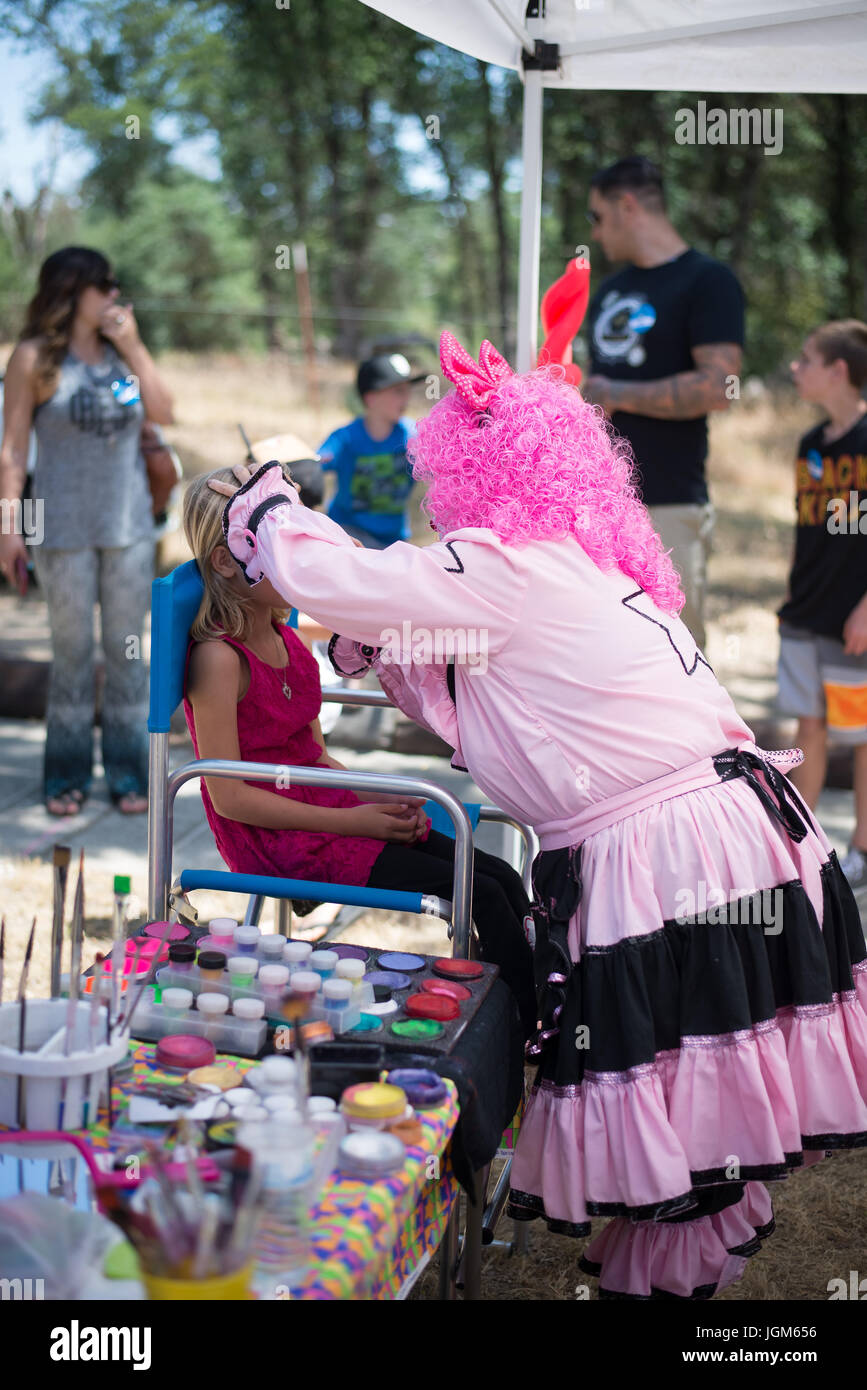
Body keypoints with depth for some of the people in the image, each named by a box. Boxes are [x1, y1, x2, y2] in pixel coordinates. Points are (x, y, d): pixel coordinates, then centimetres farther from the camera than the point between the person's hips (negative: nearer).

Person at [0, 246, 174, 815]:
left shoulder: (122, 351, 9)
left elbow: (164, 413, 1)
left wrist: (134, 347, -3)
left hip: (129, 527, 3)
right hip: (64, 529, -3)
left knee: (127, 649, 6)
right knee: (73, 651, 4)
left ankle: (129, 771, 15)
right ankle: (68, 775, 15)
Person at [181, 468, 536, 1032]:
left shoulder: (287, 641, 10)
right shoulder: (219, 659, -17)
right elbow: (231, 797, -19)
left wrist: (376, 799, -3)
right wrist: (353, 821, -18)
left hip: (329, 807, 9)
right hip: (275, 839, -9)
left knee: (501, 877, -3)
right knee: (480, 895, -16)